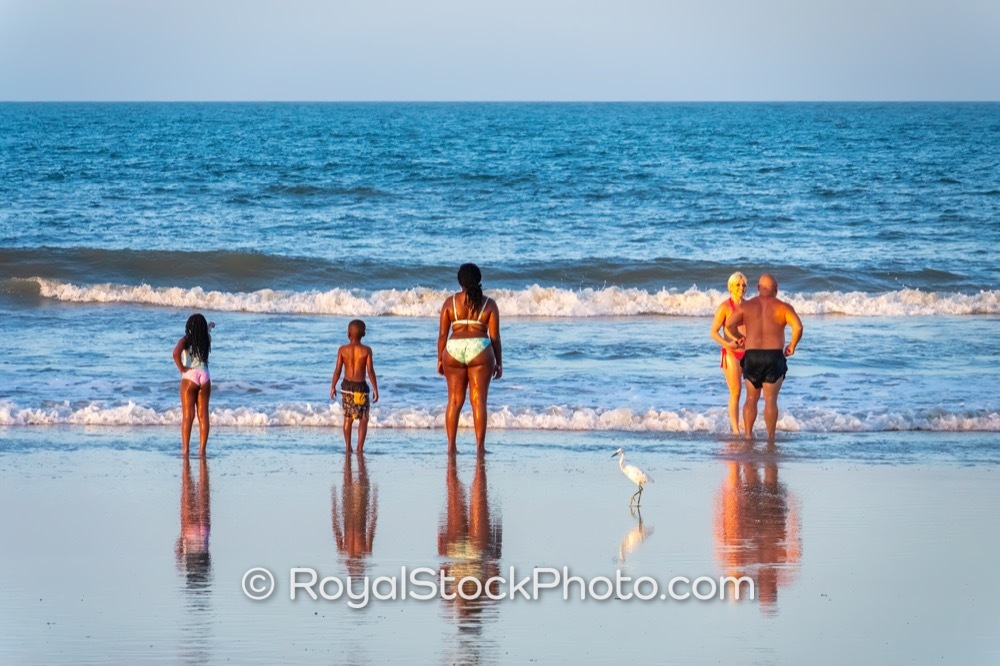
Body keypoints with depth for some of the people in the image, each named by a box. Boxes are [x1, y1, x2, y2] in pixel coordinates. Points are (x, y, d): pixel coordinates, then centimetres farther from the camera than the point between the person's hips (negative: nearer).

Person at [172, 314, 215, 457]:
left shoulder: (186, 340, -5)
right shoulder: (206, 339, 7)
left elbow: (176, 353, -26)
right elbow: (207, 330, 33)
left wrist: (181, 368, -11)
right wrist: (210, 325, 56)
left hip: (189, 377, -3)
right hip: (205, 377, 3)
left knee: (187, 416, -2)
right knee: (203, 416, 6)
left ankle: (185, 450, -6)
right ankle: (202, 449, 5)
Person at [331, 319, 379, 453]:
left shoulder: (342, 350, -6)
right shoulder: (366, 350, -10)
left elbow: (337, 370, -5)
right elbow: (370, 371, -12)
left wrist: (333, 387, 6)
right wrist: (375, 389, -5)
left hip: (347, 386, 2)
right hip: (361, 387, -2)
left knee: (348, 418, 17)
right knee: (363, 419, 7)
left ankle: (348, 447, 20)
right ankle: (360, 447, -3)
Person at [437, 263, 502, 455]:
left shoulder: (450, 302, 4)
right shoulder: (488, 304, 2)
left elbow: (442, 334, 4)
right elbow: (494, 336, 2)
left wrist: (440, 359, 13)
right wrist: (498, 362, 9)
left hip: (454, 348, 1)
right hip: (480, 349, -1)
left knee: (454, 399, 8)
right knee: (479, 400, 2)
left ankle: (451, 445, 6)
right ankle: (480, 445, -1)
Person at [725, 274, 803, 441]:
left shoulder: (746, 306, 5)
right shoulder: (783, 307, 0)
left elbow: (729, 324, -6)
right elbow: (798, 327, -14)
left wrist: (740, 338, 12)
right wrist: (792, 346, 2)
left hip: (751, 356, 2)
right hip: (774, 356, -2)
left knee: (751, 398, 13)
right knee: (770, 399, -1)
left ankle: (748, 434, 11)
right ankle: (771, 437, -4)